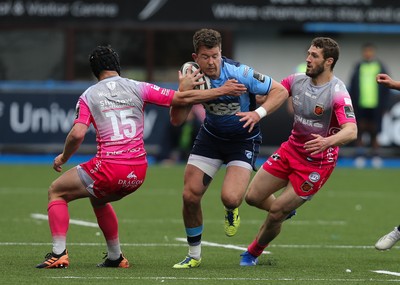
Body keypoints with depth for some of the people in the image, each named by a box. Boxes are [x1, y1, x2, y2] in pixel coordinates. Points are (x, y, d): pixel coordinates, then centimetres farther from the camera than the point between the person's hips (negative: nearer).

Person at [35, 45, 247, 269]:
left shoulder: (88, 96, 2)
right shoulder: (138, 88, 6)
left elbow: (77, 134, -10)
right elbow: (182, 99, 6)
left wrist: (63, 158, 9)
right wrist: (223, 91, 15)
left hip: (109, 168, -4)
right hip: (138, 171, 4)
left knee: (56, 192, 14)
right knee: (98, 200, 34)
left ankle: (59, 253, -3)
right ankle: (115, 257, 33)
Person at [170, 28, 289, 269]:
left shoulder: (239, 73, -26)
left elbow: (281, 91, -20)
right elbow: (177, 120, -11)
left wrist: (258, 113, -35)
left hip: (244, 139, -4)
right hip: (211, 136, 4)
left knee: (230, 198, -24)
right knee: (190, 195, -5)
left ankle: (231, 211, 19)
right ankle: (194, 256, 17)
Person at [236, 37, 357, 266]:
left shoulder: (338, 93, -24)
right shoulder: (297, 81, -5)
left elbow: (351, 131, -35)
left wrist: (327, 141, -54)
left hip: (317, 163, -6)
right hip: (291, 150, 6)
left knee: (276, 213, -4)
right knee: (253, 197, 5)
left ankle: (253, 253, 22)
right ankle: (286, 210, 37)